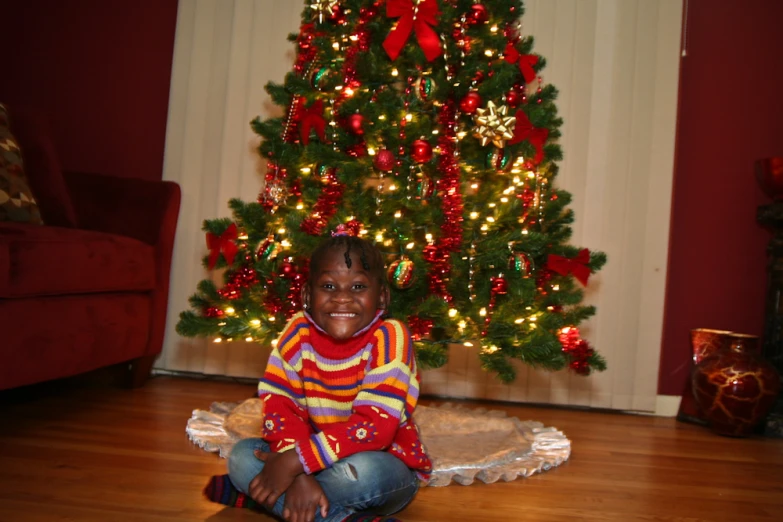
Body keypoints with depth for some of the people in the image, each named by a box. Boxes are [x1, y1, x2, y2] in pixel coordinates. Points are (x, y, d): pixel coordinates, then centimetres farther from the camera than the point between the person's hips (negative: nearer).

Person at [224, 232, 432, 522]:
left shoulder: (389, 338, -19)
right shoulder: (298, 334, -7)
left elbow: (376, 424, -27)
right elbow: (278, 405, -11)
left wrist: (295, 461, -30)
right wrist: (298, 475, -28)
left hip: (386, 466, -5)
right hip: (317, 460, 5)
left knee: (361, 469, -37)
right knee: (242, 456, -16)